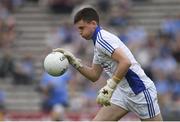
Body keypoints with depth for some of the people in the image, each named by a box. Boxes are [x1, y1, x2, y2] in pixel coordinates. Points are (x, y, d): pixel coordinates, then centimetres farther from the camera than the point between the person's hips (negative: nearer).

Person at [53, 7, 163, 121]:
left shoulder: (102, 38, -15)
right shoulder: (98, 43, 15)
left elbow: (125, 62, -27)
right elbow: (94, 75, 20)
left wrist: (109, 87, -25)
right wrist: (74, 61, 9)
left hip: (139, 90, -10)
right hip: (123, 91, 10)